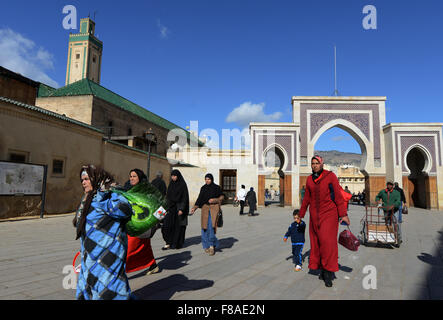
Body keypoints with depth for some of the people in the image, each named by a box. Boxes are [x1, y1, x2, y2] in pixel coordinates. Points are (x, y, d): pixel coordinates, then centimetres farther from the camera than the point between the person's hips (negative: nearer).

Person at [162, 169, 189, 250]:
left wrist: (181, 209, -18)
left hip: (179, 207, -5)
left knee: (178, 225, 2)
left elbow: (185, 198, -11)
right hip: (171, 207, 5)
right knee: (167, 224, -4)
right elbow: (168, 196, 15)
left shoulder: (183, 185, -7)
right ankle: (168, 243, 3)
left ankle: (177, 243, 15)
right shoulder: (171, 184, 10)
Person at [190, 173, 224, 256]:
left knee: (211, 226, -15)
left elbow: (221, 197, 8)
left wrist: (214, 200, -9)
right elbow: (199, 199, 9)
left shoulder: (217, 187, 1)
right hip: (205, 207, 3)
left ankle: (211, 246, -5)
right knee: (205, 226, -4)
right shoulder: (203, 188, 9)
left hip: (214, 207, -3)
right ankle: (206, 246, 11)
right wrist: (194, 208, 0)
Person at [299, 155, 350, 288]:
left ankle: (328, 273, -2)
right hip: (315, 214, 4)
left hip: (329, 213, -4)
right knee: (316, 241, 5)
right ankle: (323, 269, 18)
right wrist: (300, 215, 19)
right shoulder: (309, 179, 9)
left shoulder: (330, 176, -4)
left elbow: (338, 196, -5)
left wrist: (343, 214, -10)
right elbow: (306, 199, 16)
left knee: (327, 241, -12)